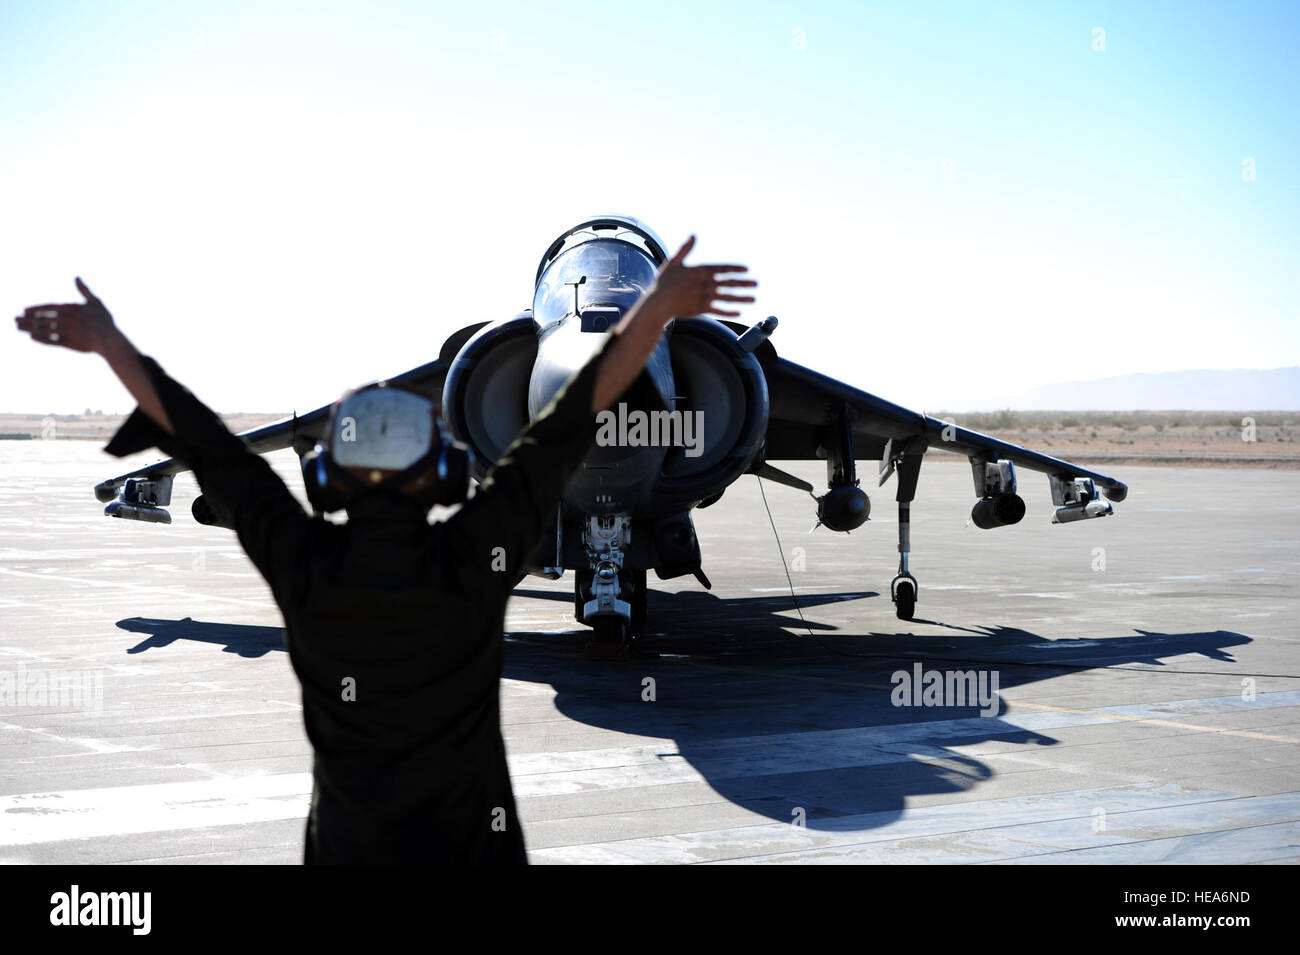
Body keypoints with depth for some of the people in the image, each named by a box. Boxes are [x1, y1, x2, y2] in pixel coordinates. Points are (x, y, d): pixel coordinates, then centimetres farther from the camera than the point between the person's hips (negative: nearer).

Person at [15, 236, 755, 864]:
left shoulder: (302, 566, -15)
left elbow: (208, 445, -7)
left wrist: (108, 340, 2)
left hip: (349, 839, 2)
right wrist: (658, 306, -18)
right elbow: (565, 429, -20)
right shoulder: (473, 558, -20)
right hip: (470, 836, -2)